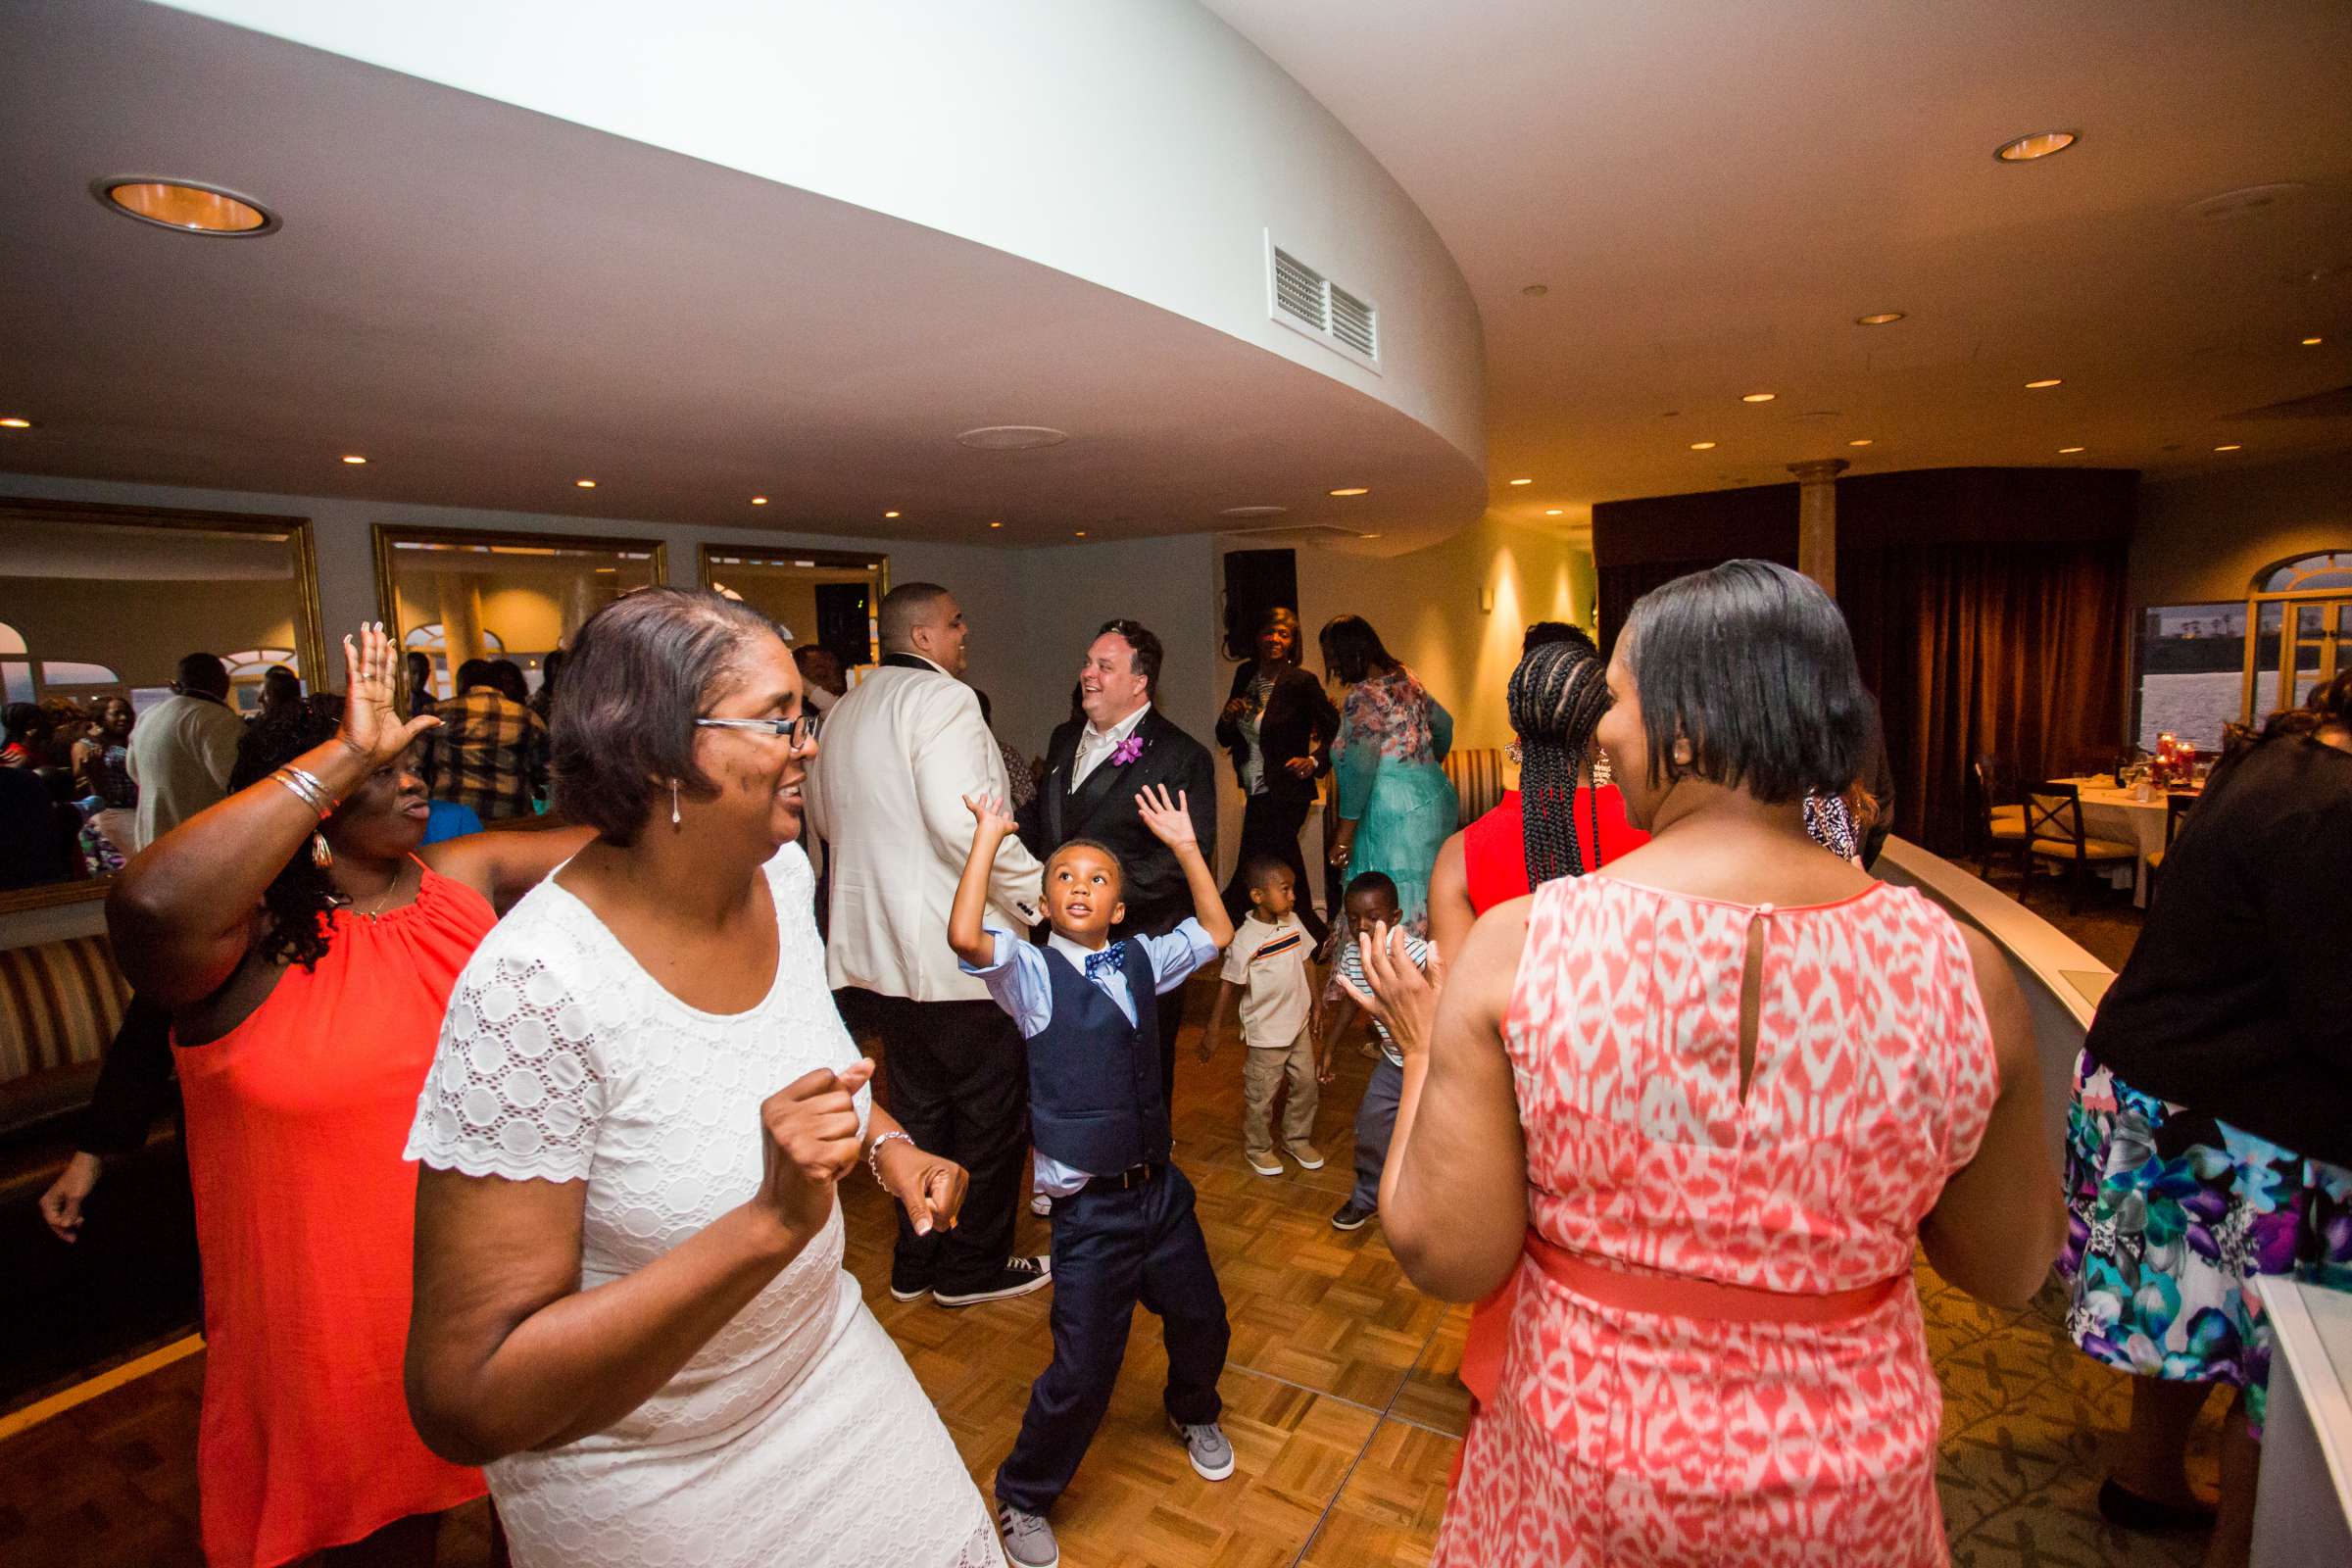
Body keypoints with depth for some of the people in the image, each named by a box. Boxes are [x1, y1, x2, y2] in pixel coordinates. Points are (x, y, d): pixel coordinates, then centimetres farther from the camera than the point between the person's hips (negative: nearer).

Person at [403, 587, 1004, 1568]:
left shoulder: (780, 872, -10)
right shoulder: (534, 990, -31)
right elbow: (462, 1404, -28)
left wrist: (884, 1144, -7)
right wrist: (771, 1222, -38)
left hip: (824, 1362, 6)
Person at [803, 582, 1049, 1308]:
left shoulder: (845, 711, 14)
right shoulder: (941, 697, -15)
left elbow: (826, 818, 24)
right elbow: (963, 821, -27)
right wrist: (1033, 892, -17)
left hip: (874, 945, 9)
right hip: (955, 949, -9)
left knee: (919, 1105, 20)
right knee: (988, 1110, 8)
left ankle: (916, 1260, 33)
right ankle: (974, 1266, 23)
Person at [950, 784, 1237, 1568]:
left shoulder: (1140, 959, 3)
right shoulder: (1032, 972, -12)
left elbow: (1215, 931, 8)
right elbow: (965, 936, -30)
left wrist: (1185, 845, 3)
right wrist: (988, 837, -25)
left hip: (1161, 1187, 5)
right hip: (1090, 1209, -5)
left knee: (1201, 1321, 21)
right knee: (1083, 1371, 3)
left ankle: (1193, 1414, 55)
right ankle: (1023, 1497, 32)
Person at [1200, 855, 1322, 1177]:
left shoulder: (1293, 923, -3)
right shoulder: (1246, 940, -22)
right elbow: (1229, 985, -17)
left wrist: (1316, 1005, 12)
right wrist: (1215, 1029, -14)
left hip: (1299, 1024, 6)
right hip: (1265, 1032, -6)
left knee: (1307, 1084, 17)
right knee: (1261, 1095, 10)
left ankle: (1297, 1140, 38)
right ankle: (1257, 1149, 31)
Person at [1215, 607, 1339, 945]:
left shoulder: (1302, 682, -13)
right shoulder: (1245, 675, 6)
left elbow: (1335, 730, -10)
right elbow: (1225, 739, 11)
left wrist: (1314, 761, -24)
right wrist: (1227, 716, -10)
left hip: (1285, 794, -7)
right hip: (1256, 792, 8)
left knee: (1249, 874, -5)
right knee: (1286, 870, 19)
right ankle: (1319, 937, 35)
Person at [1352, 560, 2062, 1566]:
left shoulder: (1520, 945, -25)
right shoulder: (1960, 968, -18)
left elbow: (1446, 1259, -19)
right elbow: (2012, 1274, -2)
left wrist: (1427, 1048, -6)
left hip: (1585, 1464, -1)